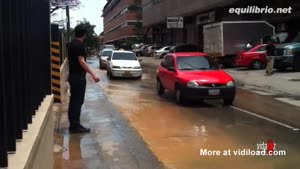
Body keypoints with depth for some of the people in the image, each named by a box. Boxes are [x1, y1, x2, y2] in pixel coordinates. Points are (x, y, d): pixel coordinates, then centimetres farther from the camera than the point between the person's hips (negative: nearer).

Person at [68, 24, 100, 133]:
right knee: (77, 101, -5)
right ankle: (75, 126, -1)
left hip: (73, 75, 10)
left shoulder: (72, 44, 13)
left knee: (74, 101, 12)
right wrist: (93, 74, -27)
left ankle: (73, 125, 18)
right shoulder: (79, 45, -16)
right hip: (78, 76, -10)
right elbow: (81, 62, -23)